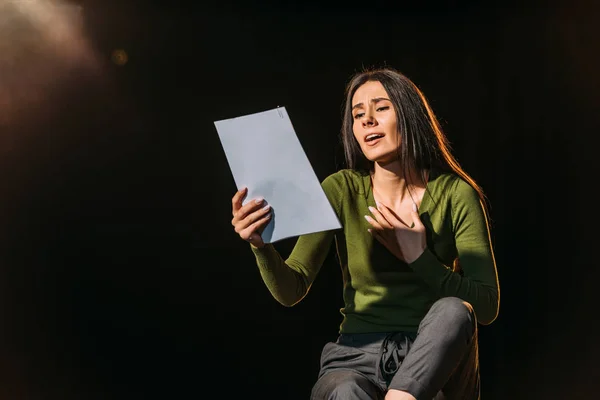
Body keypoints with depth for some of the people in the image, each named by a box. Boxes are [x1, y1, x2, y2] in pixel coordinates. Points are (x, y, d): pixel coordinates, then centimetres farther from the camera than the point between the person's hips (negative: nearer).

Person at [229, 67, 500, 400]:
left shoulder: (455, 194, -2)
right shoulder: (340, 190, 1)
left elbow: (487, 307, -6)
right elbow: (291, 291, -5)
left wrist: (418, 257, -16)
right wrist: (260, 245, -25)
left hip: (431, 360, 2)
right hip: (356, 356, -1)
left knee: (453, 310, -34)